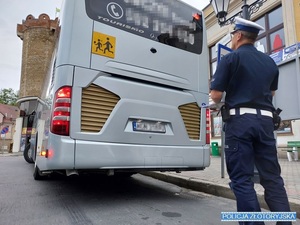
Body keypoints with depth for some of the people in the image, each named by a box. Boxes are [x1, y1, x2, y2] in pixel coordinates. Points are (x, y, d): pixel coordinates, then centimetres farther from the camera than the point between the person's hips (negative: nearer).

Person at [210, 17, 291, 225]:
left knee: (241, 178, -1)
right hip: (265, 120, 6)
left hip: (240, 120, -6)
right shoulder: (270, 62, 17)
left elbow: (216, 95, -8)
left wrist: (221, 102, 12)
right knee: (272, 176, 11)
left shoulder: (230, 58, -2)